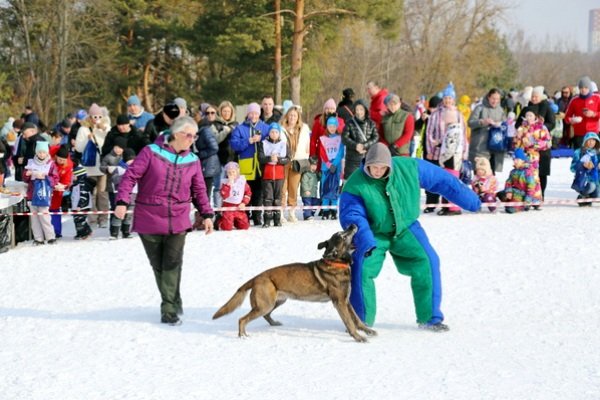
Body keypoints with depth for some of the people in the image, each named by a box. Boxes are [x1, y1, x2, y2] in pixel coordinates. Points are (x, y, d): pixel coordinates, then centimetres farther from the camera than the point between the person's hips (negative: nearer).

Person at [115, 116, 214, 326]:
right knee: (158, 266, 6)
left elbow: (199, 190, 15)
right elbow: (130, 176, -7)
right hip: (149, 220, -1)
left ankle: (169, 309, -5)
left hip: (177, 222, 2)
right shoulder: (151, 152, -6)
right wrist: (122, 201, -17)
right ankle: (174, 303, 20)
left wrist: (207, 214, 9)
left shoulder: (192, 161, 6)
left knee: (172, 265, -9)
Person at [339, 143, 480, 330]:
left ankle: (429, 317, 2)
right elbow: (352, 216, -29)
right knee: (362, 268, -20)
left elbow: (441, 180, -6)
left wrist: (470, 200, 1)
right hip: (374, 233, -2)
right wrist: (365, 241, -47)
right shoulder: (356, 185, -22)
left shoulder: (409, 168, -16)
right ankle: (361, 321, -4)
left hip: (405, 229, 2)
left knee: (427, 262, -12)